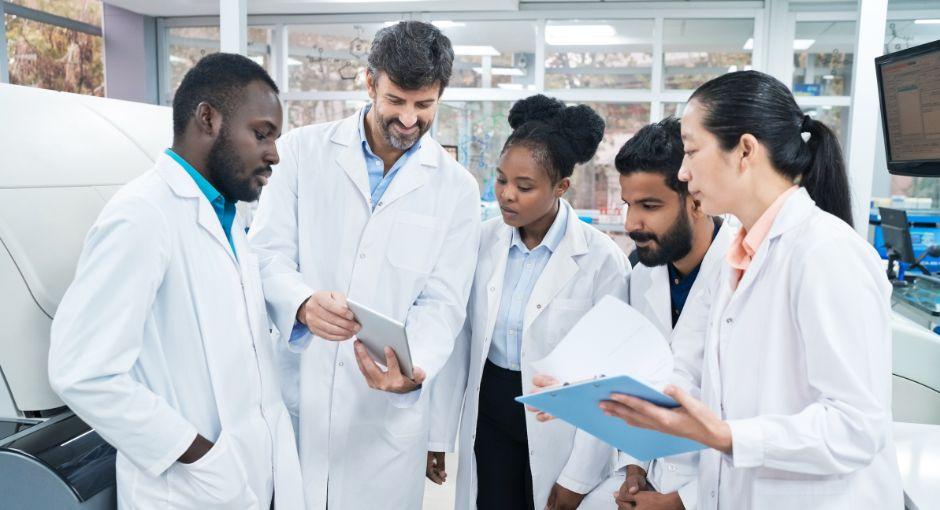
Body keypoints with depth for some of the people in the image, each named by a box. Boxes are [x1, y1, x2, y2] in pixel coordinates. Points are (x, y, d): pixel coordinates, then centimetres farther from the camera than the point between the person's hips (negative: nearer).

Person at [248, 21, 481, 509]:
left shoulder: (457, 188, 1)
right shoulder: (303, 150, 0)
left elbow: (441, 302, -1)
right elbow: (267, 254, -4)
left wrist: (416, 369, -21)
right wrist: (303, 304, -26)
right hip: (294, 392, 0)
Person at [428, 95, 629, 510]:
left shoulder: (602, 259, -16)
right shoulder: (485, 239, -5)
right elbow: (460, 340, 1)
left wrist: (579, 476, -11)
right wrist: (439, 433, 1)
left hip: (559, 426, -3)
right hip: (489, 416, 3)